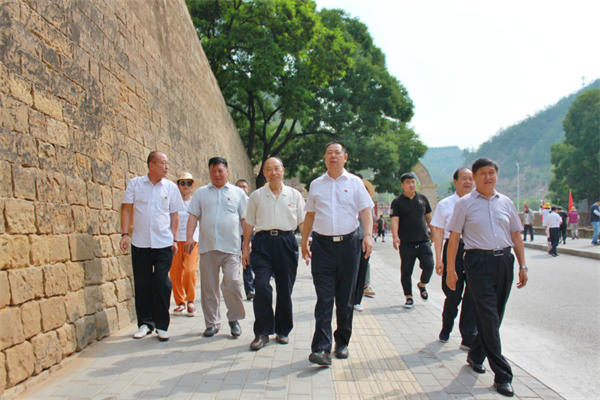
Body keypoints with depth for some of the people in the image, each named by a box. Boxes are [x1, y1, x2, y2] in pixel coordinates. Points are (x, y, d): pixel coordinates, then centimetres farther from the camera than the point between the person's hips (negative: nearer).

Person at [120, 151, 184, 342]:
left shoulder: (171, 187, 5)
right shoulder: (135, 184, 4)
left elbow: (174, 215, 9)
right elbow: (126, 209, 5)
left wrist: (174, 239, 2)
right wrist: (125, 234, -4)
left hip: (163, 242, 0)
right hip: (140, 242, 1)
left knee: (162, 283, -2)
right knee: (142, 283, 6)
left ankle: (162, 325, 9)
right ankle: (145, 322, 21)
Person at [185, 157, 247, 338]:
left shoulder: (238, 193, 11)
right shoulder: (201, 193, 15)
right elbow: (193, 216, 9)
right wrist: (189, 237, -4)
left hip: (231, 246, -2)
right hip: (207, 246, 2)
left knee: (233, 283, -11)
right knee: (209, 286, 5)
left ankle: (234, 319, 9)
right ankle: (212, 322, 17)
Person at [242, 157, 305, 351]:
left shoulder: (294, 195, 10)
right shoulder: (256, 196, 10)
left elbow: (302, 221, 10)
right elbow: (249, 223, 12)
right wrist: (245, 248, 8)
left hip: (287, 242, 1)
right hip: (263, 242, -1)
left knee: (285, 289, 5)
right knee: (261, 286, -13)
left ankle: (283, 331, 21)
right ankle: (262, 332, -1)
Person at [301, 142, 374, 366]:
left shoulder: (355, 183, 7)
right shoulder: (316, 185, 12)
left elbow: (366, 210, 1)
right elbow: (310, 215, 16)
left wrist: (368, 235, -14)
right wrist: (304, 242, 13)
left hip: (348, 243, 0)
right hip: (322, 245, 0)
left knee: (345, 298, 8)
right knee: (324, 298, -6)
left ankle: (342, 343, 22)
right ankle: (321, 348, -8)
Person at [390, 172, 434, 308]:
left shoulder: (423, 199, 11)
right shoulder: (397, 202, 0)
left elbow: (429, 217, 21)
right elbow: (395, 220, -11)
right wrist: (395, 236, -25)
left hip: (423, 241, 2)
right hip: (406, 243, -2)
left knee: (429, 266, -9)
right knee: (406, 272, 2)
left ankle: (422, 285, 21)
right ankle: (409, 297, 17)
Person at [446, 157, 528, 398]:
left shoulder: (505, 202, 13)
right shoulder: (465, 203, 2)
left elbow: (516, 235, 17)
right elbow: (454, 237, 0)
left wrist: (522, 265, 11)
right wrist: (450, 269, -4)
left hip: (504, 261, 5)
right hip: (479, 261, -4)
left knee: (495, 315, 10)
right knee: (488, 316, -8)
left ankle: (476, 355, 31)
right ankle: (502, 375, -3)